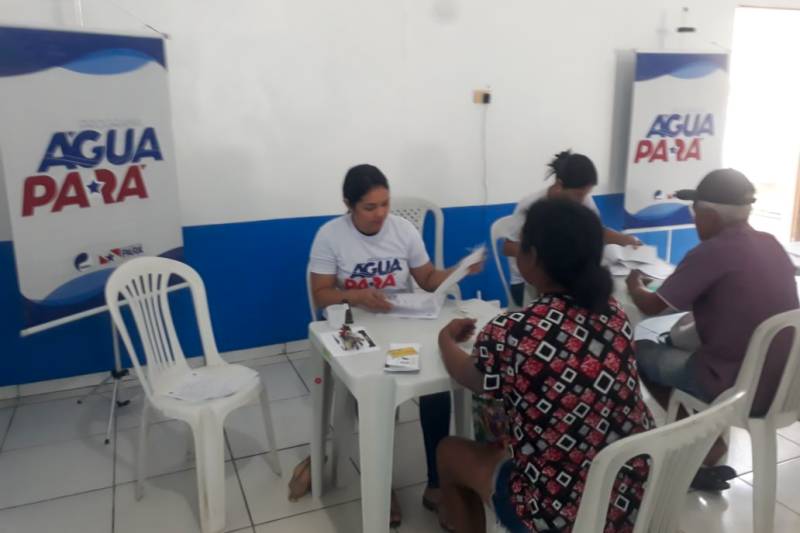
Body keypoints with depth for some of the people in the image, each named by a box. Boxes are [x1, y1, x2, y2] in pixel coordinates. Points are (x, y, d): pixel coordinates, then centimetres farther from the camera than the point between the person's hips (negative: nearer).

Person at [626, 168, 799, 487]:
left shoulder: (711, 252, -17)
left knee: (640, 352, 10)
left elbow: (651, 306, -9)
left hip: (739, 389, -7)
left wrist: (634, 285, 10)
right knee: (679, 342, 24)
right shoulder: (771, 245, 4)